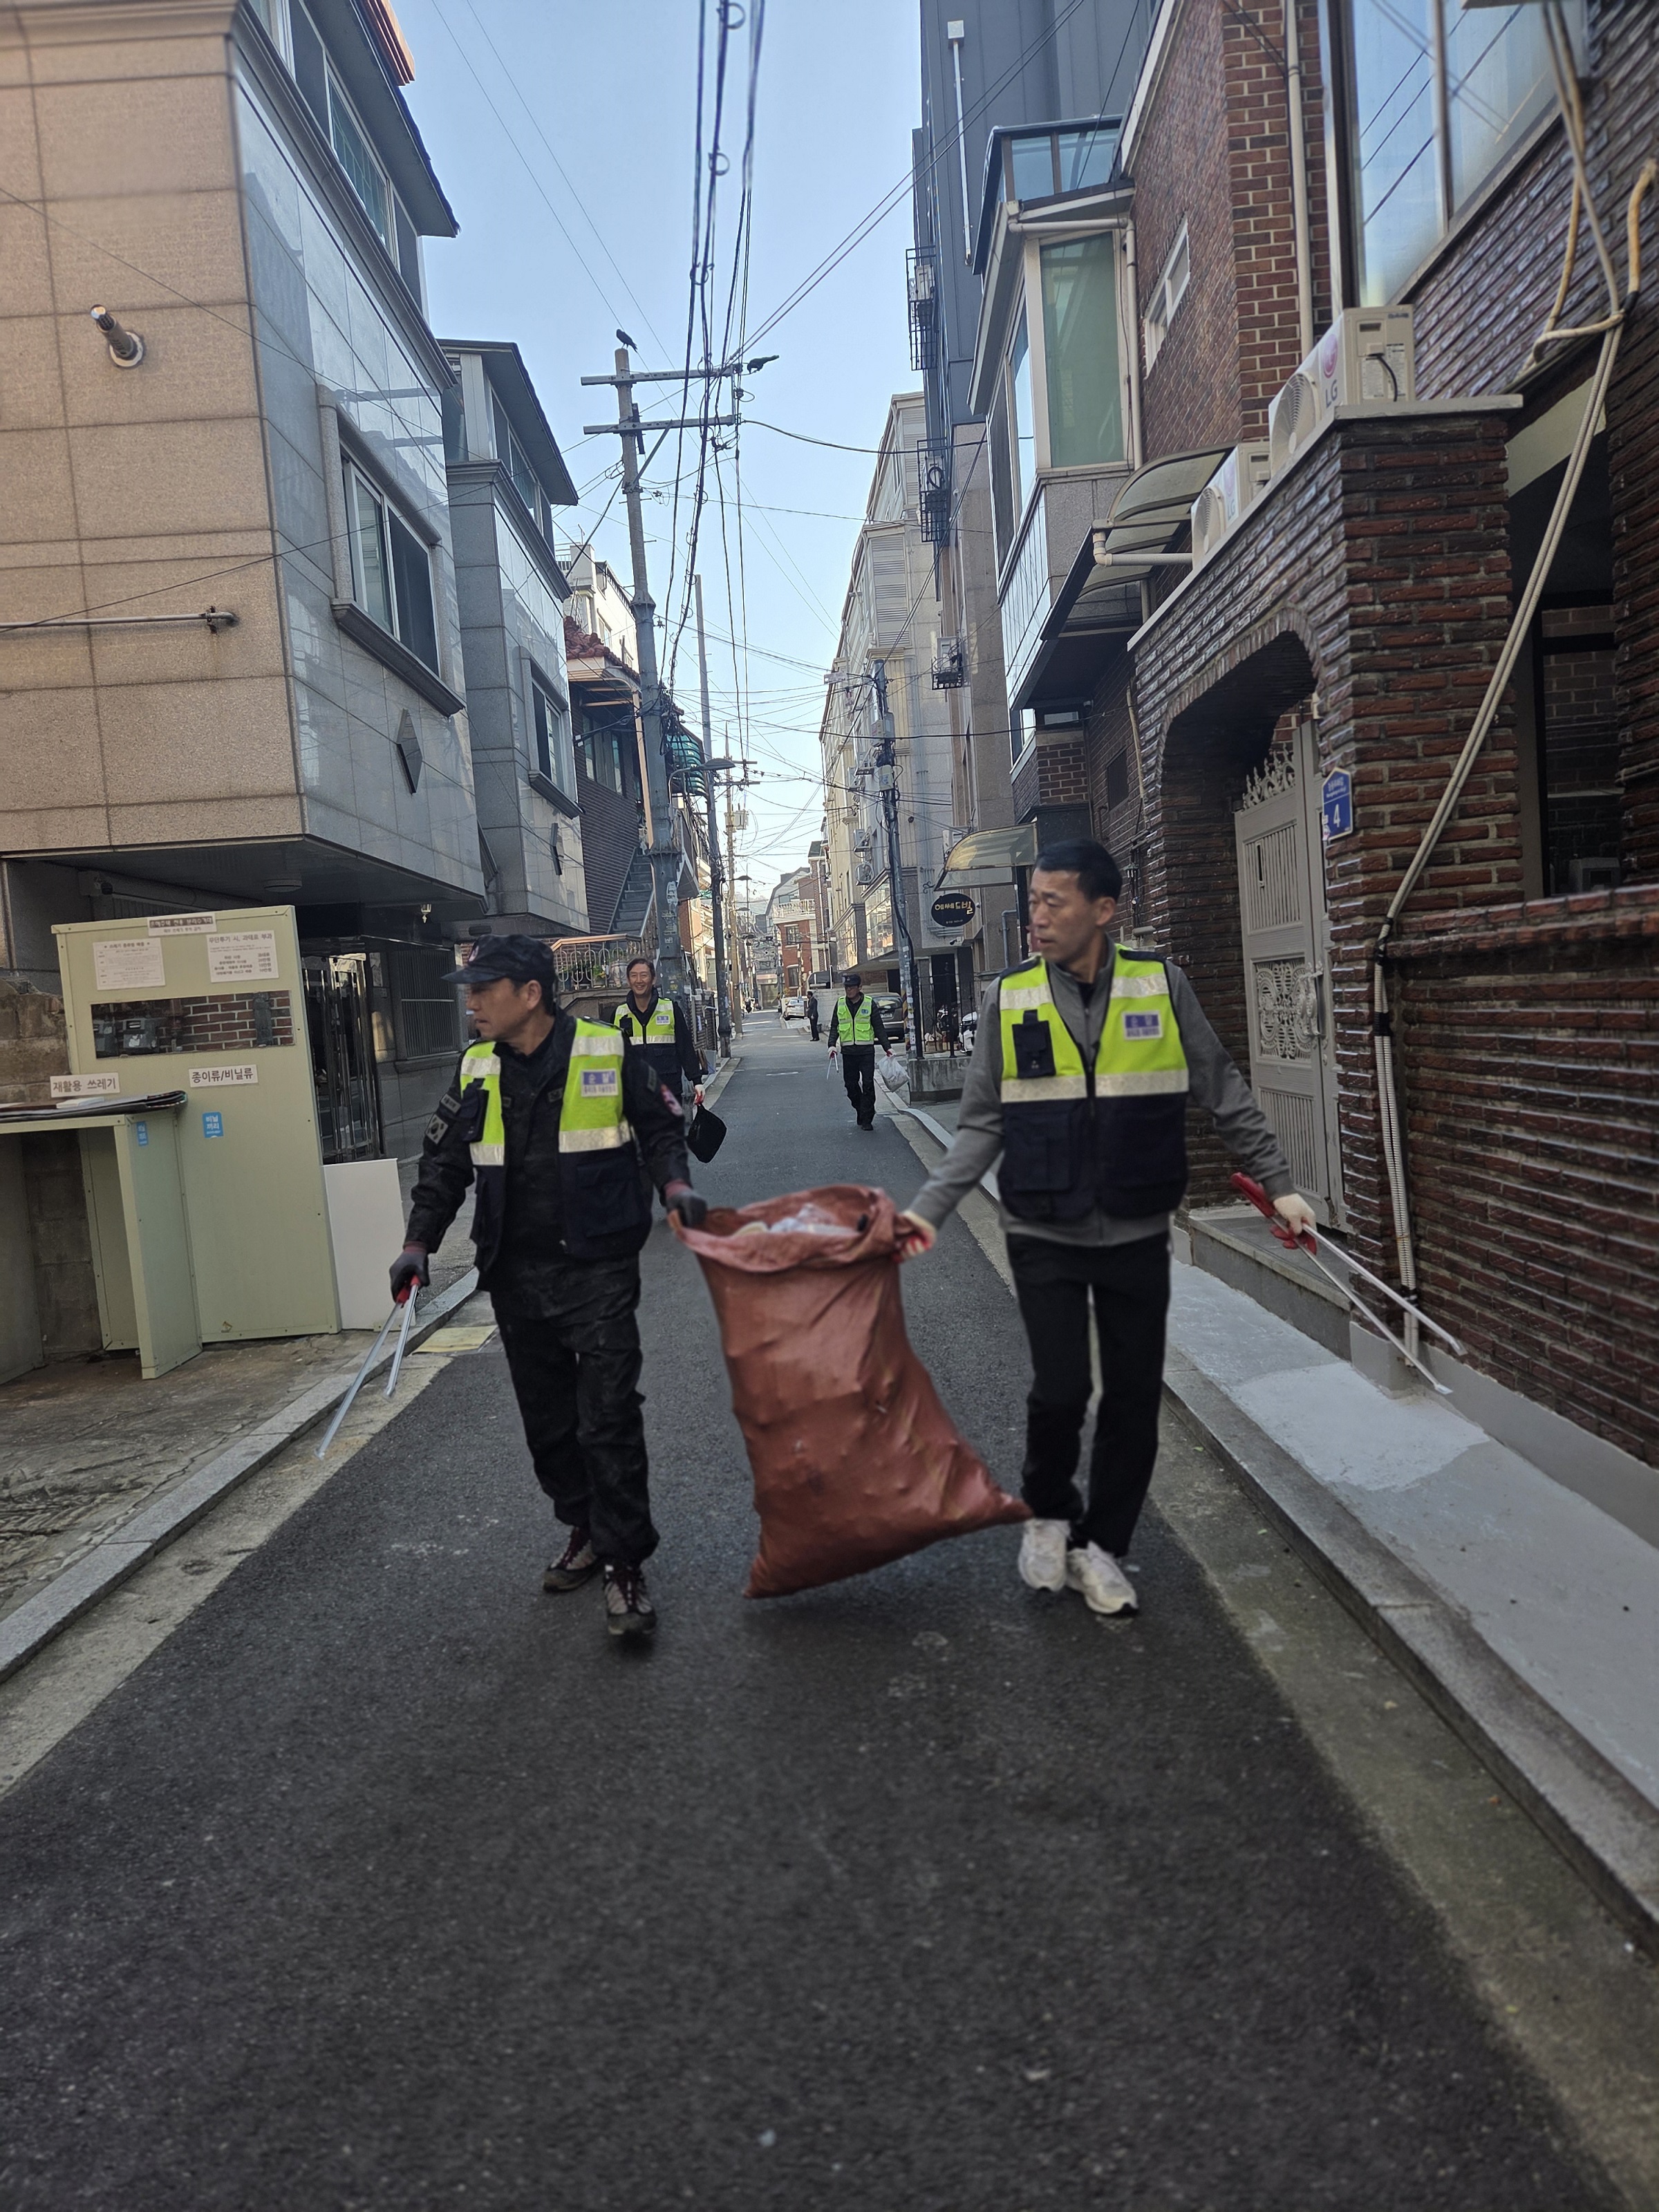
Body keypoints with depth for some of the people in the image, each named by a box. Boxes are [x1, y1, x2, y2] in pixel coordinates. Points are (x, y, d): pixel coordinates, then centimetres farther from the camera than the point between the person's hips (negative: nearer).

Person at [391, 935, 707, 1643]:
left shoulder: (607, 1053, -6)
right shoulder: (475, 1070, 6)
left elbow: (661, 1127, 6)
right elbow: (444, 1162, 12)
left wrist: (674, 1184, -12)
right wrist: (419, 1243, 2)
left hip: (598, 1271, -5)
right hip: (517, 1278, 5)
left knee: (609, 1418, -7)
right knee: (547, 1418, 14)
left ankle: (625, 1563, 4)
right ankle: (585, 1529, 33)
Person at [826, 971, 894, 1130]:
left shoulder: (869, 1004, 1)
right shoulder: (840, 1004, 8)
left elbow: (879, 1027, 3)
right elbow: (834, 1026, 10)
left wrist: (887, 1047, -1)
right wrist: (832, 1044, -5)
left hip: (866, 1051, -3)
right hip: (848, 1051, 3)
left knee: (868, 1084, -7)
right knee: (851, 1084, 5)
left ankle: (867, 1119, -2)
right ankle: (861, 1112, 24)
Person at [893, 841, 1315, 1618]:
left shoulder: (1161, 987, -2)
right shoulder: (1009, 999, -2)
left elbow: (1224, 1096, 6)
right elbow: (983, 1126, 1)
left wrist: (1278, 1184, 4)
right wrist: (928, 1208, -8)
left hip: (1137, 1235, 1)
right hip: (1045, 1237, -1)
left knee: (1134, 1397, 8)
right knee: (1061, 1388, -7)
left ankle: (1100, 1547, 28)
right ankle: (1048, 1514, 24)